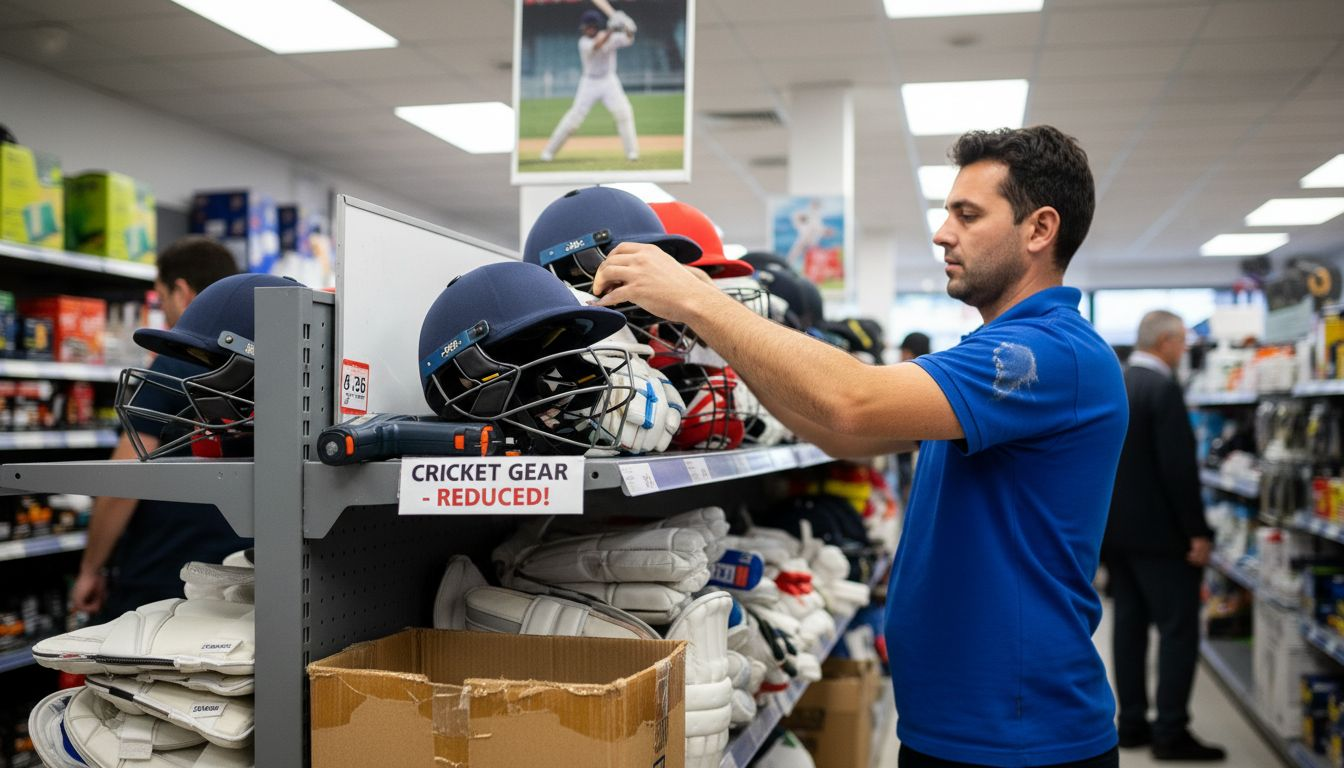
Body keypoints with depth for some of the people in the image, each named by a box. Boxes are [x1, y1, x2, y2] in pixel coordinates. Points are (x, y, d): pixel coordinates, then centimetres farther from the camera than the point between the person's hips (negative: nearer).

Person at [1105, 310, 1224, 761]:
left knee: (1129, 624, 12)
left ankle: (1132, 724, 16)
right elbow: (1179, 467, -21)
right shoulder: (1163, 389, -17)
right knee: (1179, 630, -3)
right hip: (1158, 533, -8)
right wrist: (1197, 532, -15)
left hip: (1116, 529, 9)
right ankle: (1171, 734, -2)